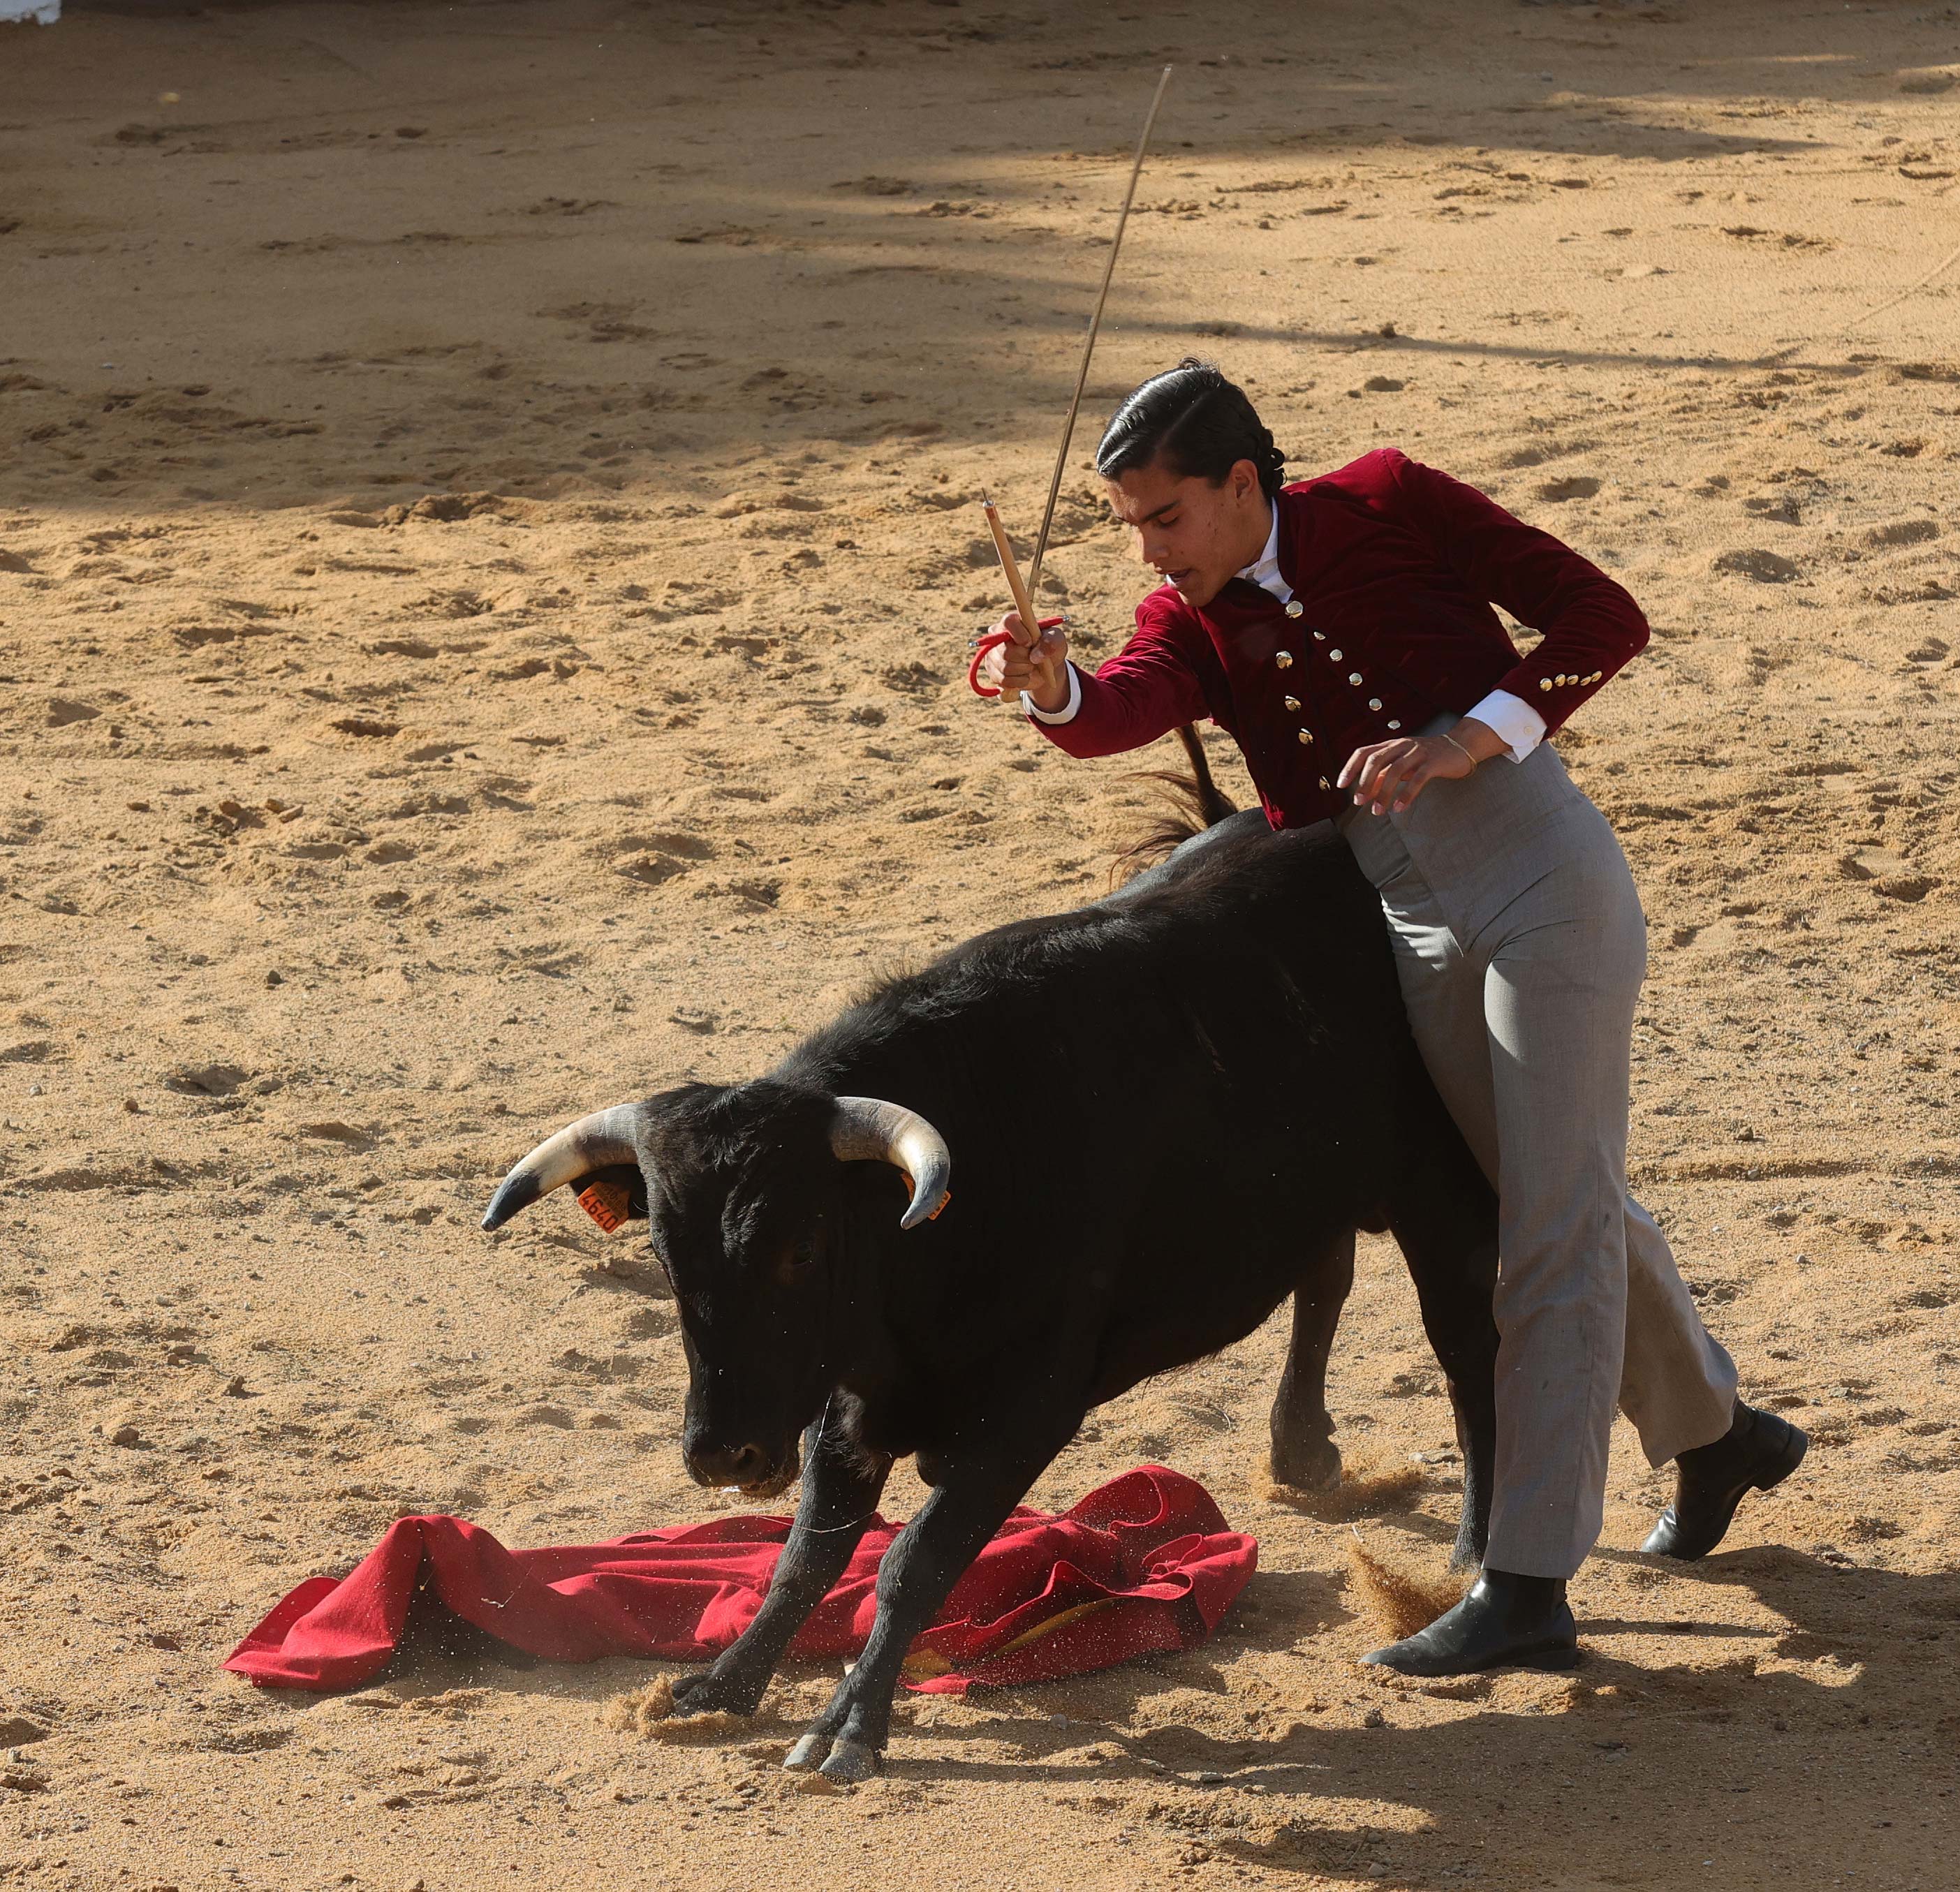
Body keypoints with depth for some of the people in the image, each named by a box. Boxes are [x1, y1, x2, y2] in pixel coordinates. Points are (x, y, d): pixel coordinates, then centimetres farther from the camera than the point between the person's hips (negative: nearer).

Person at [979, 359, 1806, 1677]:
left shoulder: (1389, 508, -4)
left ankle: (1529, 1588, -10)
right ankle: (1715, 1433, 44)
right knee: (1568, 1206, 19)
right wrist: (1052, 689, -38)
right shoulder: (1191, 624, 7)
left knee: (1559, 1225, -7)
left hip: (1546, 880, -6)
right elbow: (1125, 712, -15)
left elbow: (1603, 616, -5)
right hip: (1416, 936, 6)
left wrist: (1469, 738, -17)